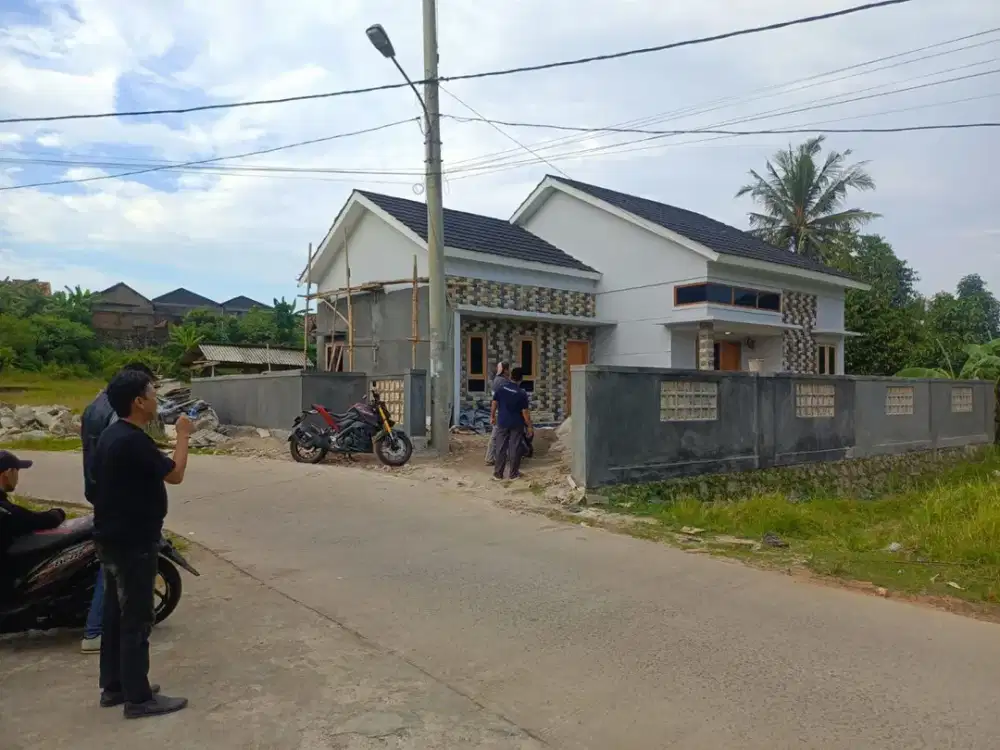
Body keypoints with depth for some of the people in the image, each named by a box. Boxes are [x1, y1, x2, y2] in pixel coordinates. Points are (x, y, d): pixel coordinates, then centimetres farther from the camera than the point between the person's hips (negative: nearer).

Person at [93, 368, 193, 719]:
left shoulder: (111, 434, 7)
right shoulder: (133, 441, -24)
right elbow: (175, 474, -15)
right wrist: (183, 435, -5)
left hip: (112, 538, 10)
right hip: (133, 542, -10)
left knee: (116, 613, 17)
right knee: (136, 620, 0)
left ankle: (113, 686, 29)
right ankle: (138, 697, 10)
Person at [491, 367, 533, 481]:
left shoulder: (501, 389, -5)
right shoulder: (522, 393, -15)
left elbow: (494, 403, 3)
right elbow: (525, 412, -12)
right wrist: (529, 426, -3)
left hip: (502, 423, 3)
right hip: (517, 424, -3)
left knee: (501, 448, 8)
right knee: (515, 449, 7)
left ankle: (498, 473, 11)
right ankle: (514, 473, 14)